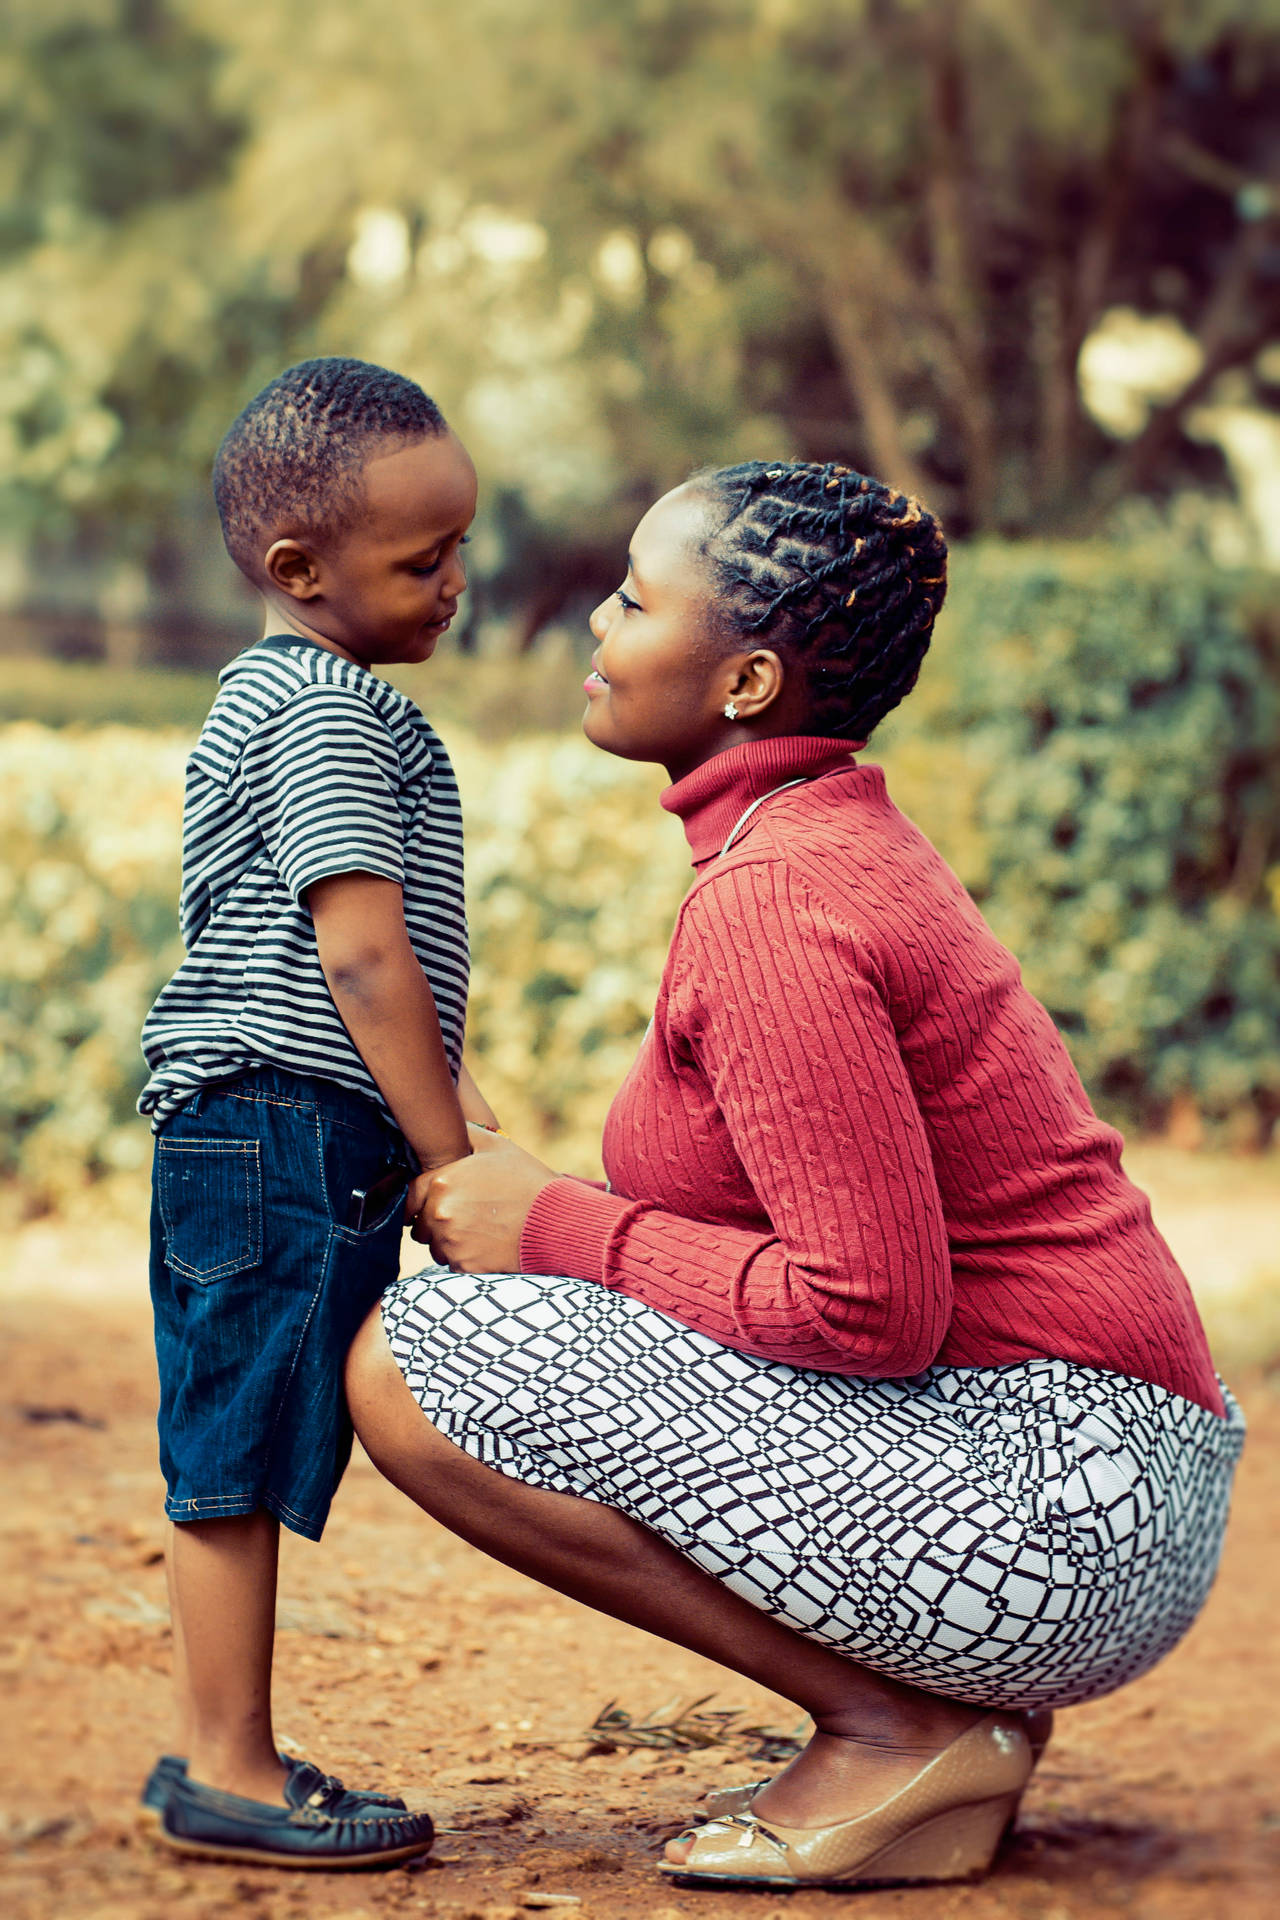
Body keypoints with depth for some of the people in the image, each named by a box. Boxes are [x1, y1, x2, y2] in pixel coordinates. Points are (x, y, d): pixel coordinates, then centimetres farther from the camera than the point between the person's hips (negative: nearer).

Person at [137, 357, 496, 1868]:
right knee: (239, 1457, -5)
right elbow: (363, 958, -18)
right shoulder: (332, 709, -12)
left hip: (245, 1136, 10)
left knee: (239, 1460, 12)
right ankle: (228, 1771, 1)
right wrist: (449, 1156, -13)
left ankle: (217, 1758, 19)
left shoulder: (271, 701, 21)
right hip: (289, 1130, -10)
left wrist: (447, 1111, 21)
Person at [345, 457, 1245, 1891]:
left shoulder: (770, 904, -17)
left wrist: (560, 1228, -10)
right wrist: (548, 1211, 7)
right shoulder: (846, 841, 14)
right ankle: (953, 1721, 12)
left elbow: (874, 1309, -23)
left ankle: (900, 1732, -7)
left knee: (411, 1355, -14)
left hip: (1052, 1517, -10)